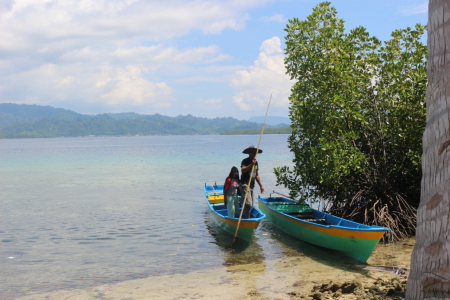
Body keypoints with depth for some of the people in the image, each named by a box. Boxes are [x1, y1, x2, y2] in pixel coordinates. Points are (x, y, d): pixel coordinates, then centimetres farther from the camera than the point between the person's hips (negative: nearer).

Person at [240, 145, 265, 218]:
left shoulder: (256, 162, 16)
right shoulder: (245, 161, -8)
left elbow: (256, 175, 22)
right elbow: (243, 170, -27)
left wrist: (261, 185, 20)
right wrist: (251, 164, -34)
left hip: (252, 185, 8)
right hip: (245, 184, -8)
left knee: (251, 204, 11)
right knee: (248, 203, -17)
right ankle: (248, 218, -13)